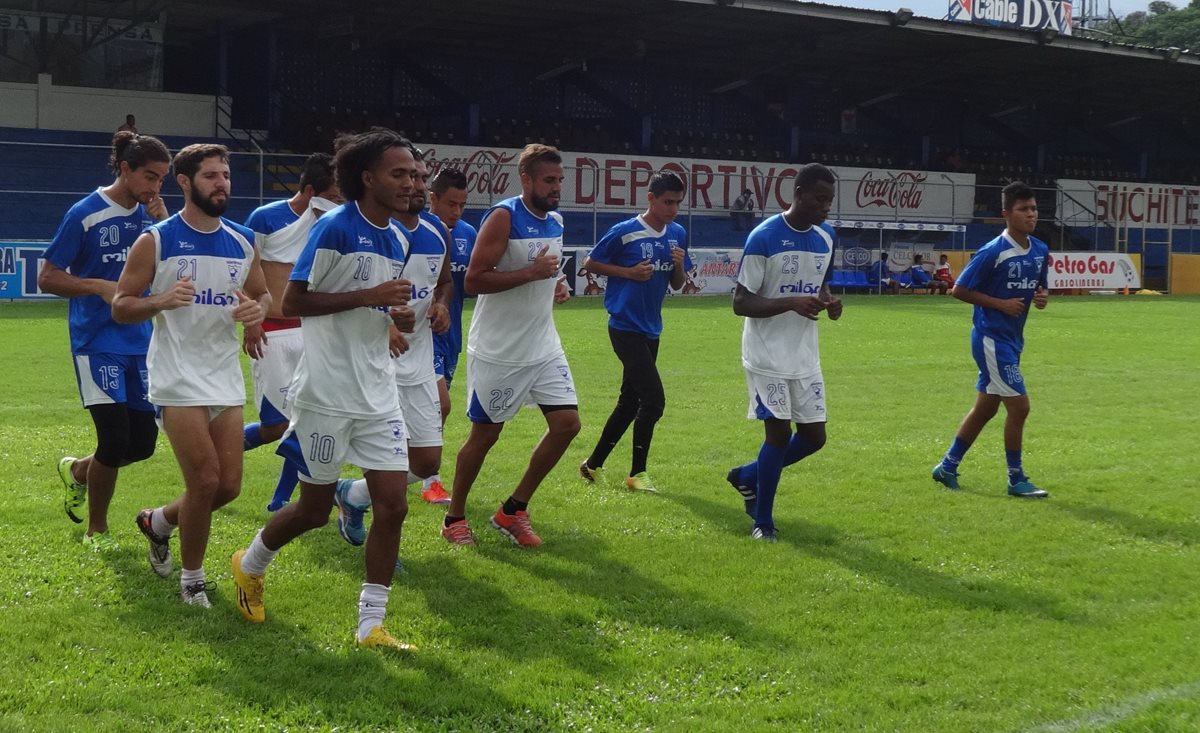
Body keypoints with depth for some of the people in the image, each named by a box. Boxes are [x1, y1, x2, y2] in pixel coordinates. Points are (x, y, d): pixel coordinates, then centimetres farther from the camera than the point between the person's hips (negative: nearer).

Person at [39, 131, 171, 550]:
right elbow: (47, 279, -6)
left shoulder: (151, 214, 6)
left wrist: (165, 226, -6)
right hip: (98, 343, -6)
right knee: (115, 440, -11)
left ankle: (77, 471, 37)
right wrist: (101, 286, -19)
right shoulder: (87, 214, -9)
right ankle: (96, 531, 11)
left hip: (142, 343, 6)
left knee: (142, 444, 6)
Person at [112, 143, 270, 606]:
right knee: (205, 481, -11)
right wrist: (162, 301, -25)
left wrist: (259, 310, -5)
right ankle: (192, 580, 10)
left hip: (226, 379, 6)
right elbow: (120, 306, -5)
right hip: (178, 380, -5)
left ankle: (158, 523, 36)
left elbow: (263, 295, 19)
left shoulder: (243, 242, 8)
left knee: (228, 486, 6)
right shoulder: (155, 241, -6)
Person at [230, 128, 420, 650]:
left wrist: (399, 316, -1)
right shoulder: (335, 228, -14)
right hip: (327, 394, -7)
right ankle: (250, 565, 37)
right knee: (315, 510, 7)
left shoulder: (397, 240, 10)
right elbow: (292, 301, -16)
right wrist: (367, 297, -22)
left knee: (392, 505, -2)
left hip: (378, 395, 7)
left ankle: (370, 626, 7)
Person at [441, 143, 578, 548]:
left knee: (567, 422, 0)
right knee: (485, 434, 4)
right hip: (499, 350, -7)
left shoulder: (556, 221, 8)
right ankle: (454, 517, 22)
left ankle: (514, 510, 13)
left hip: (543, 345, 7)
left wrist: (557, 286, 4)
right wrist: (532, 273, -25)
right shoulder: (503, 217, -16)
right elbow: (473, 280, -21)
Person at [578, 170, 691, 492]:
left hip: (650, 330, 7)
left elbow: (677, 285, 13)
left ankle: (593, 464, 26)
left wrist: (679, 265, -9)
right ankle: (637, 473, 0)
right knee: (654, 398, -13)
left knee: (630, 401, 13)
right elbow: (590, 263, -3)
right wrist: (629, 272, -15)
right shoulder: (625, 232, -12)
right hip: (626, 328, -7)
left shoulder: (678, 235, 6)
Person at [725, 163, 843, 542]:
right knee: (779, 432, -10)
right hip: (767, 355, -7)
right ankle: (762, 521, 8)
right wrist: (792, 303, -28)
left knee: (814, 436, 6)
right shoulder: (764, 237, -15)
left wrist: (829, 300, -2)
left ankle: (747, 476, 31)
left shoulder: (826, 237, 6)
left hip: (805, 356, 7)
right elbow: (740, 302, -14)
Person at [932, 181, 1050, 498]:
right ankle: (1016, 479, 3)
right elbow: (959, 290, -12)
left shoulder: (1040, 251, 4)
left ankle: (948, 466, 29)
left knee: (986, 407, 15)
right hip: (991, 338, -8)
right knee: (1018, 405, -9)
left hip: (1012, 339, 8)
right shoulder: (993, 252, -17)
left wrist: (1042, 297, -5)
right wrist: (1000, 303, -18)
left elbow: (1039, 288, 19)